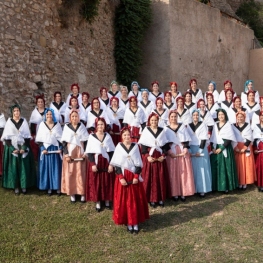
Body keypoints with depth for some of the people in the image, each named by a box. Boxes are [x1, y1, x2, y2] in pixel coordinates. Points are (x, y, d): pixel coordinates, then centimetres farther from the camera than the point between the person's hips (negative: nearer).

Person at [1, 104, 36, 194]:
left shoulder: (24, 121, 4)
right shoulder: (9, 122, 1)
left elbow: (27, 136, 2)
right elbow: (6, 137, -2)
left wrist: (24, 148, -10)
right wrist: (12, 149, -12)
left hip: (23, 147, 1)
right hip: (12, 148, -1)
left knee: (24, 166, 0)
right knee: (13, 167, -1)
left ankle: (24, 186, 8)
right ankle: (16, 186, 5)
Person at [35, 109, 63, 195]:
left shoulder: (57, 124, 5)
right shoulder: (42, 124, 4)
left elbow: (61, 138, 4)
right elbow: (39, 138, 2)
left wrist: (60, 148, -8)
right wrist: (42, 148, -9)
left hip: (55, 149, 0)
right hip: (45, 148, 0)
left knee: (56, 168, 2)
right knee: (46, 167, 1)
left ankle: (57, 187, 9)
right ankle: (49, 187, 7)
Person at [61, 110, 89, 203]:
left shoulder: (82, 126, 5)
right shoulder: (66, 126, 3)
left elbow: (86, 140, 4)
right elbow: (64, 141, 0)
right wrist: (66, 153, -9)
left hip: (80, 152, 0)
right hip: (70, 152, 0)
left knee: (81, 173, 0)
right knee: (70, 173, 1)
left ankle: (82, 193, 8)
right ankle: (72, 193, 9)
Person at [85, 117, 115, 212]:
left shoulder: (107, 136, 4)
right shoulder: (92, 136, -2)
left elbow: (111, 151, 3)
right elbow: (90, 152, -4)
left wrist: (111, 164, -5)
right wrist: (93, 164, -13)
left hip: (106, 162, 2)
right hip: (95, 162, -1)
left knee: (107, 182, 6)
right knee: (96, 182, 2)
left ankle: (107, 201, 21)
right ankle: (98, 202, 13)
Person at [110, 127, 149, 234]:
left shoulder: (135, 146, 2)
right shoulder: (119, 147, -1)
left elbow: (138, 163, 1)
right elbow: (117, 164, -3)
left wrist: (136, 176, -10)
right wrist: (121, 177, -13)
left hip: (134, 176, 1)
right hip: (123, 176, -1)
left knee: (136, 200, 3)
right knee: (124, 200, 1)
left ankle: (135, 223, 12)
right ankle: (128, 223, 11)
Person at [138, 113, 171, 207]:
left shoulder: (162, 130, 10)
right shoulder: (146, 131, 2)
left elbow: (165, 144, 8)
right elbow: (143, 145, -3)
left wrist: (163, 155, -6)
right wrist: (147, 156, -14)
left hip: (160, 157, 3)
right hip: (149, 157, -2)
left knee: (161, 177, 4)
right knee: (150, 177, -2)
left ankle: (161, 198, 13)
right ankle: (152, 199, 6)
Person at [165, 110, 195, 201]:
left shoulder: (182, 127, 11)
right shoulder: (166, 129, 8)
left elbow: (186, 139, 5)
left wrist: (185, 148, -10)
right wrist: (169, 151, -13)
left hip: (182, 151, 1)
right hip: (172, 152, -1)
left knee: (184, 172, -1)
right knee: (173, 173, -1)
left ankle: (183, 192, 6)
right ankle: (175, 193, 4)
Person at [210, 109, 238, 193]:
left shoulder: (228, 125, -2)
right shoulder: (215, 125, 13)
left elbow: (229, 139, -9)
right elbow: (212, 138, 12)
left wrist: (221, 148, -14)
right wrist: (213, 148, -3)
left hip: (225, 149, -4)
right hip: (216, 149, 4)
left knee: (225, 167, -4)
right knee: (216, 168, 3)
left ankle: (226, 186, 3)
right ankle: (217, 186, 11)